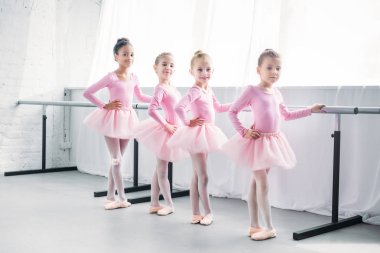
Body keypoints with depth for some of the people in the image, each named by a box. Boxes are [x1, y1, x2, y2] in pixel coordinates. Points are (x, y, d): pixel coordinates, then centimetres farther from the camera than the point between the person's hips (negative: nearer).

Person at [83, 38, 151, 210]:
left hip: (127, 119, 6)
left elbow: (140, 97, 23)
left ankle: (110, 196, 19)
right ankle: (121, 198, 3)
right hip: (113, 118, -6)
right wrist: (105, 106, -13)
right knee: (116, 160, -3)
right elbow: (87, 93, -11)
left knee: (116, 159, 11)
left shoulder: (134, 78, 5)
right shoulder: (111, 77, -12)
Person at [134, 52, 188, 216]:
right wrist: (166, 125, -20)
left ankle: (154, 203, 23)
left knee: (159, 170, 14)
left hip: (174, 131, 9)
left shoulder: (171, 87, 9)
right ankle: (169, 204, 13)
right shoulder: (160, 88, -16)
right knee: (162, 170, 4)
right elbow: (151, 110, -27)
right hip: (166, 132, -9)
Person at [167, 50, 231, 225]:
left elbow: (217, 107, 25)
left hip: (206, 133, 9)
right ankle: (208, 212, 8)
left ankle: (196, 213, 20)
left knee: (197, 176, 13)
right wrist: (188, 123, -20)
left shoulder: (208, 90, 9)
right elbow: (179, 107, -33)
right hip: (197, 133, -9)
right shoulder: (195, 91, -19)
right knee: (203, 176, -3)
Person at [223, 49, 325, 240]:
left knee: (256, 183, 11)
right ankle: (269, 228, 3)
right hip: (257, 141, -6)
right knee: (262, 184, -5)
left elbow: (287, 115, 23)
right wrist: (244, 132, -15)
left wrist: (311, 110, 22)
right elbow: (232, 112, -7)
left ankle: (254, 226, 16)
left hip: (272, 142, 6)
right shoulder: (252, 90, -10)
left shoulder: (276, 92, 9)